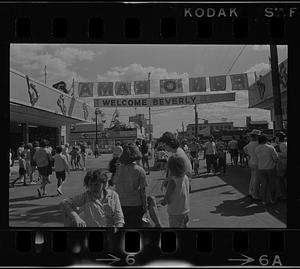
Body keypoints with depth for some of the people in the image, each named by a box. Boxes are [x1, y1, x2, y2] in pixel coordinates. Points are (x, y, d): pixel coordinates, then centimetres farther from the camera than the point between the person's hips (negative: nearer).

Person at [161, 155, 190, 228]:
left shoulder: (173, 181, -22)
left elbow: (166, 200, -19)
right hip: (185, 210, 7)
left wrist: (163, 202, 1)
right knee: (184, 226, 19)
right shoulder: (185, 178, -2)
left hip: (175, 213, -7)